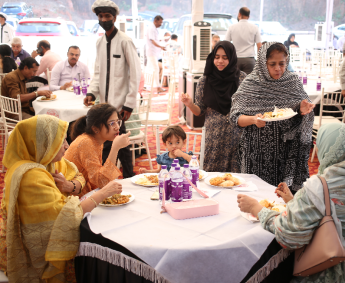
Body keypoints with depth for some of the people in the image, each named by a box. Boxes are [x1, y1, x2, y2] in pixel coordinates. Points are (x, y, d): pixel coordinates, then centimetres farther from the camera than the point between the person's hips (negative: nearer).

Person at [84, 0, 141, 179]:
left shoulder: (124, 41, -7)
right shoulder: (100, 42, 14)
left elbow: (136, 73, -9)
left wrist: (129, 103, -13)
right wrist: (92, 92, 0)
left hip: (119, 103, -6)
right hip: (105, 103, 6)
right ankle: (128, 176, 23)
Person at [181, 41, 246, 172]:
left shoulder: (241, 78, -1)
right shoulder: (205, 81, 1)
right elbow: (200, 111, 5)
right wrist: (190, 104, -13)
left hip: (237, 136, 0)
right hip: (214, 138, 1)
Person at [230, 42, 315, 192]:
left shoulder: (293, 81, 3)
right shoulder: (250, 84, -4)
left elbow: (301, 110, 11)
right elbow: (237, 118, -5)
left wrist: (303, 109, -12)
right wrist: (253, 119, -24)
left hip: (287, 150, 2)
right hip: (258, 151, -1)